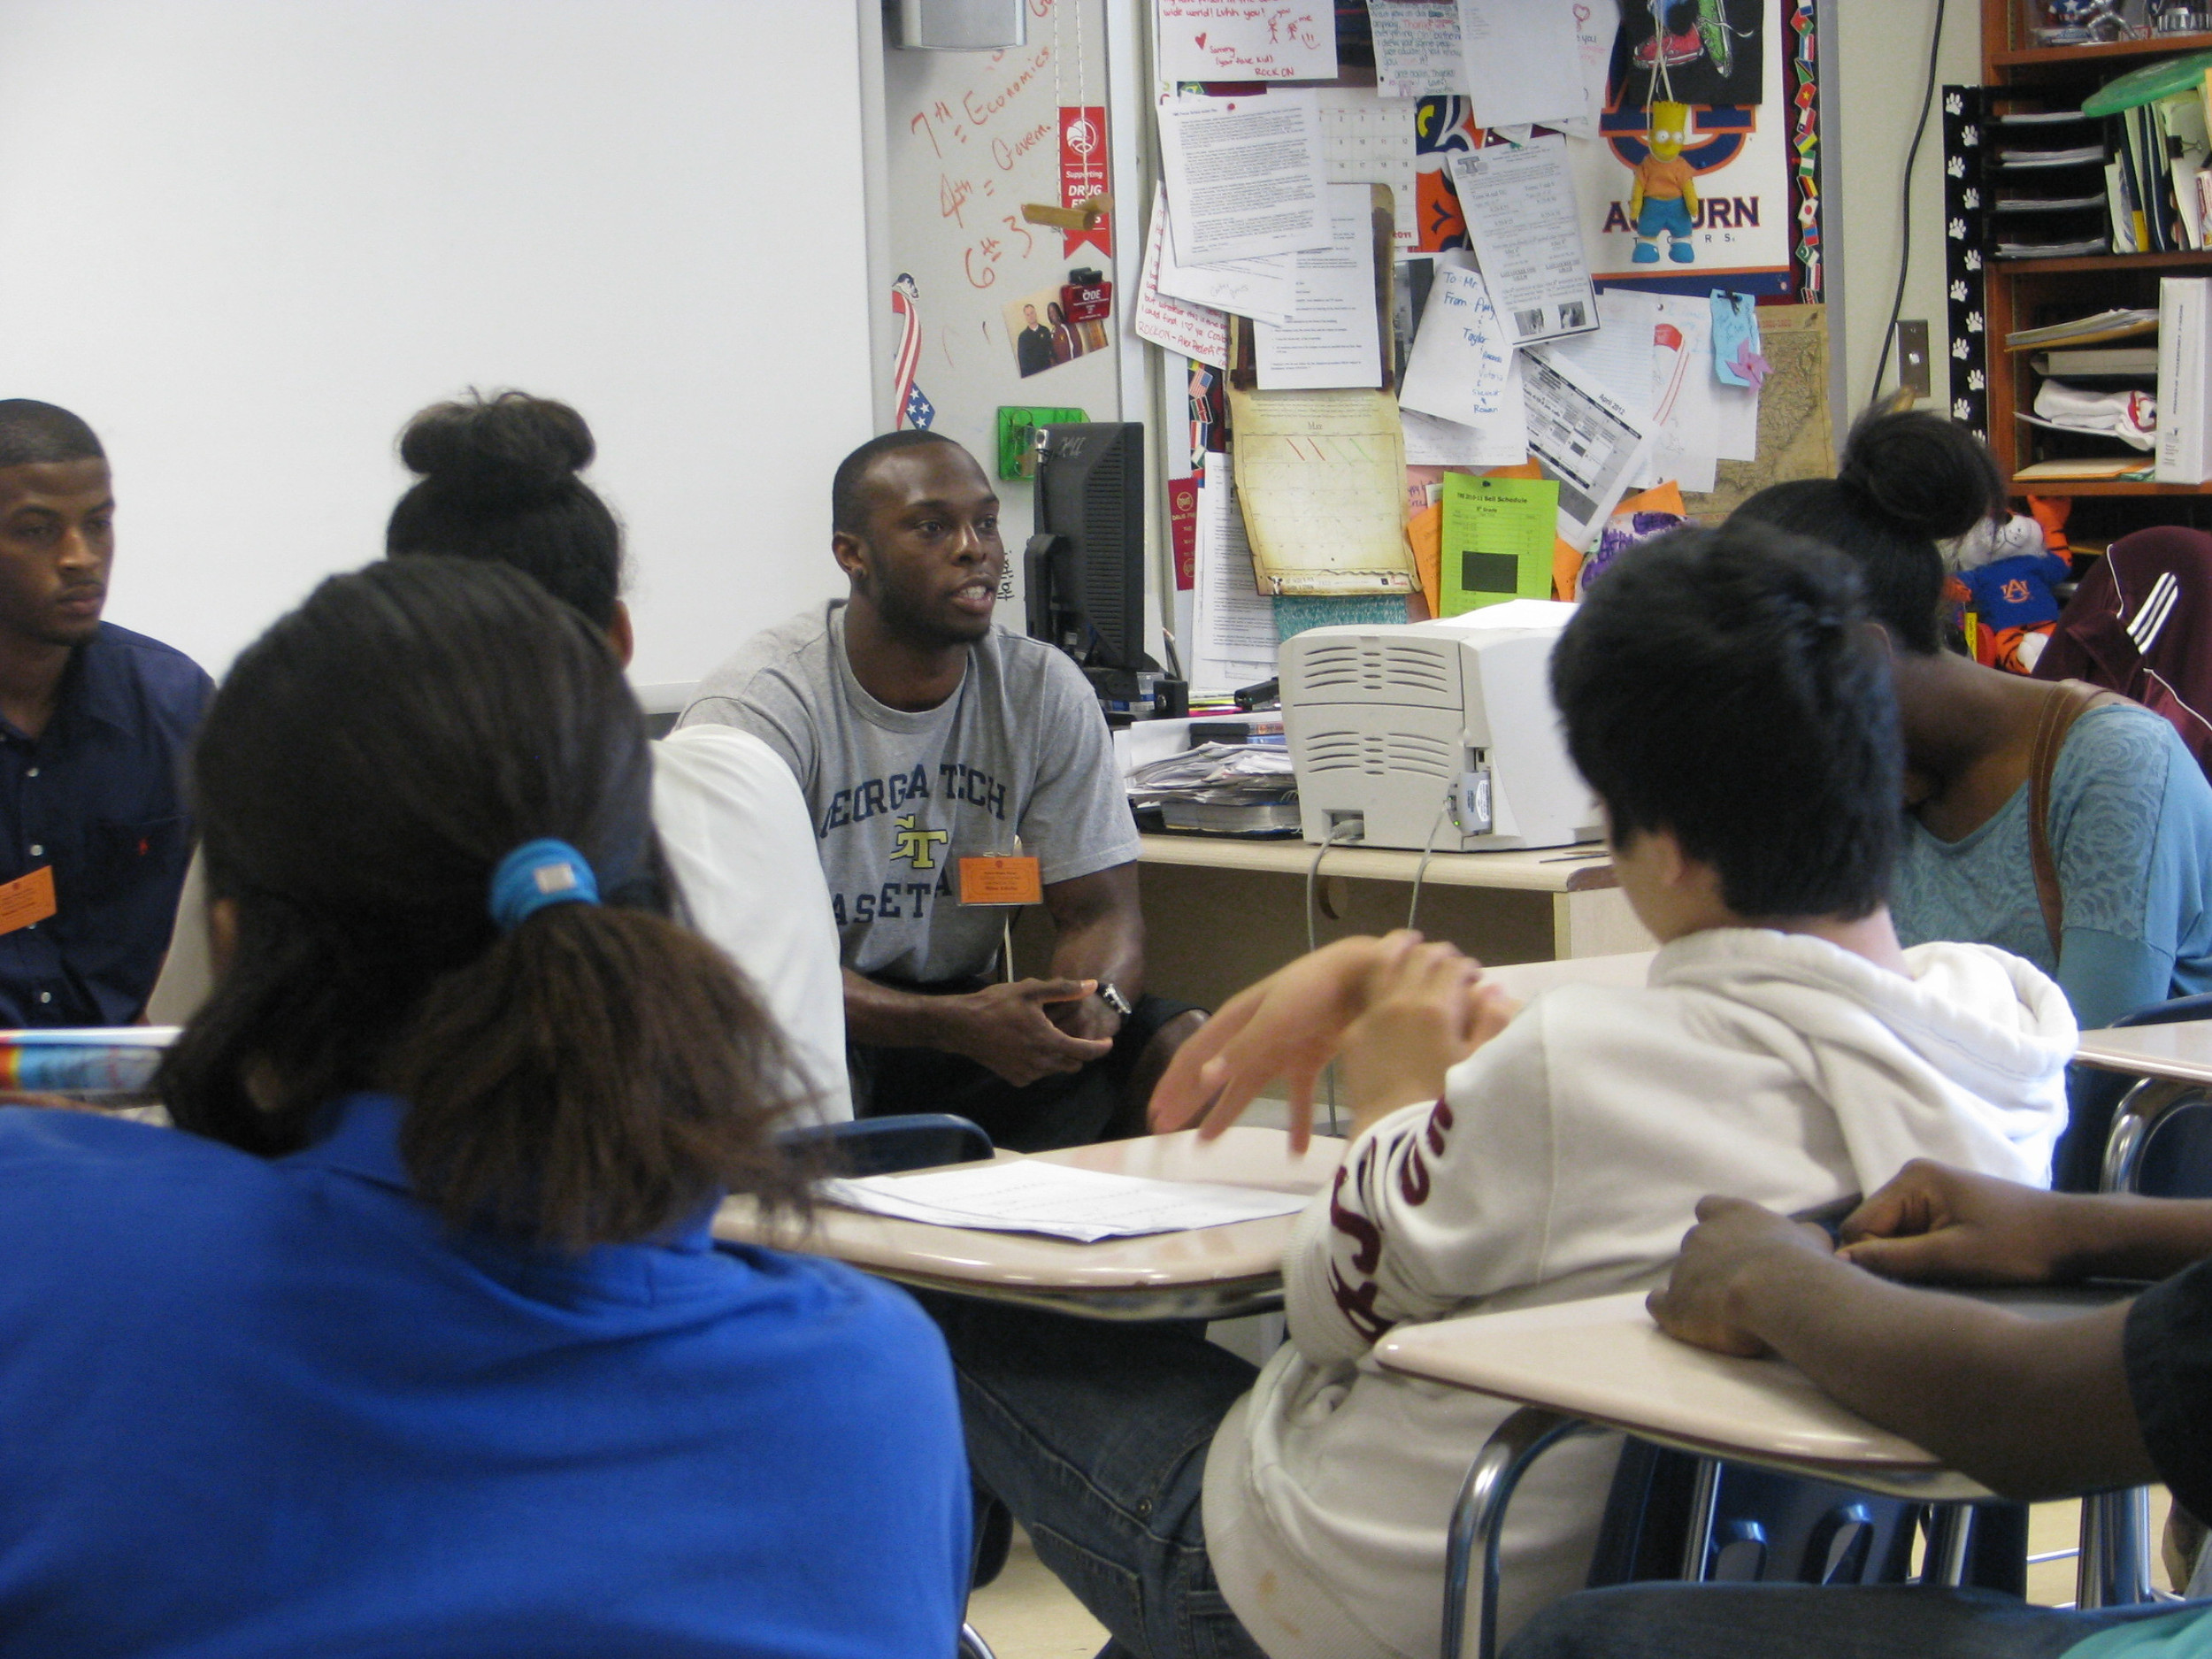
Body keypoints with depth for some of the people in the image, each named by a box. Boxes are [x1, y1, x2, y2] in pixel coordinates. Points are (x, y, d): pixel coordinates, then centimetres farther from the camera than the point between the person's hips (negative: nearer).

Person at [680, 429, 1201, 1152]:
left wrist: (1095, 1004, -25)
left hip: (963, 1005, 5)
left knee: (1187, 1046, -18)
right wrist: (959, 1025, -34)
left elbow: (1100, 908, 2)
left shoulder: (1045, 691, 0)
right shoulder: (759, 707, -16)